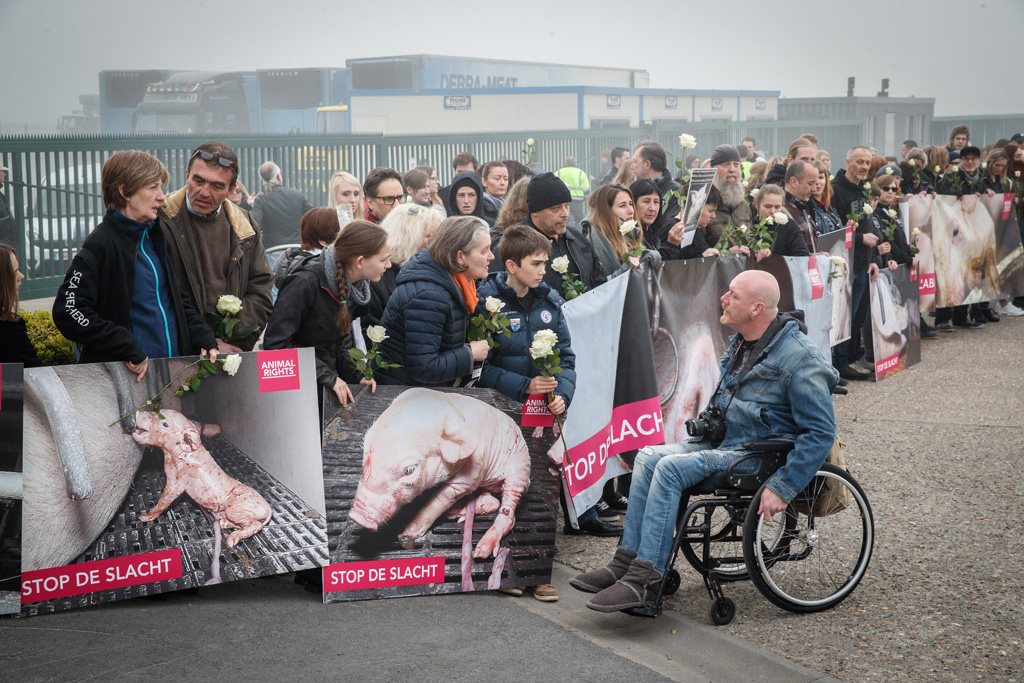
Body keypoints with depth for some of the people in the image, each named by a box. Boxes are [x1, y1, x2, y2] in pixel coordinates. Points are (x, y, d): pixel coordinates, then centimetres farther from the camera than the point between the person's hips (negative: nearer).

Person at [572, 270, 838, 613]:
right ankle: (627, 562, -9)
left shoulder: (800, 359, -19)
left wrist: (781, 488, -23)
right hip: (724, 441, 9)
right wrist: (709, 427, 14)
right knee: (649, 456, -8)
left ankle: (644, 581, -22)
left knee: (671, 468, -24)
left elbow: (821, 433, -20)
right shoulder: (740, 342, 8)